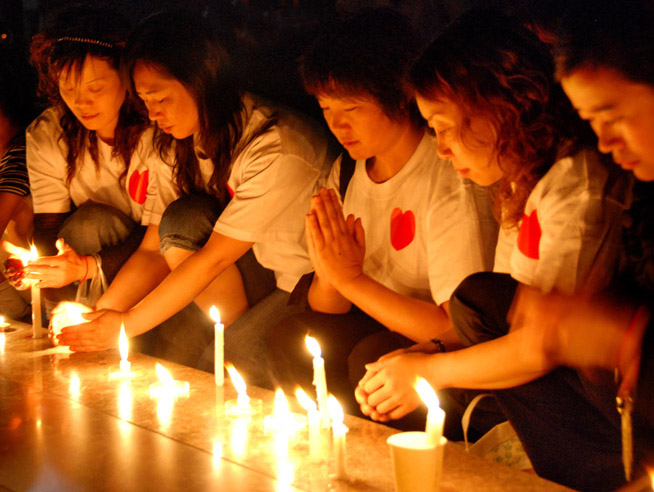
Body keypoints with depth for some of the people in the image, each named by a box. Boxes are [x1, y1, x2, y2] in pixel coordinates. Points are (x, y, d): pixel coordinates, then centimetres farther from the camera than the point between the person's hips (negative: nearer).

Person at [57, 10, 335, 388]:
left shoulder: (278, 149, -26)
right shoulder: (186, 144, -2)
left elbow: (214, 258, -25)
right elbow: (155, 249, -2)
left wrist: (127, 324, -22)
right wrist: (97, 315, -15)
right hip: (264, 273, 7)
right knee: (182, 220, -17)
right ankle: (240, 336, -8)